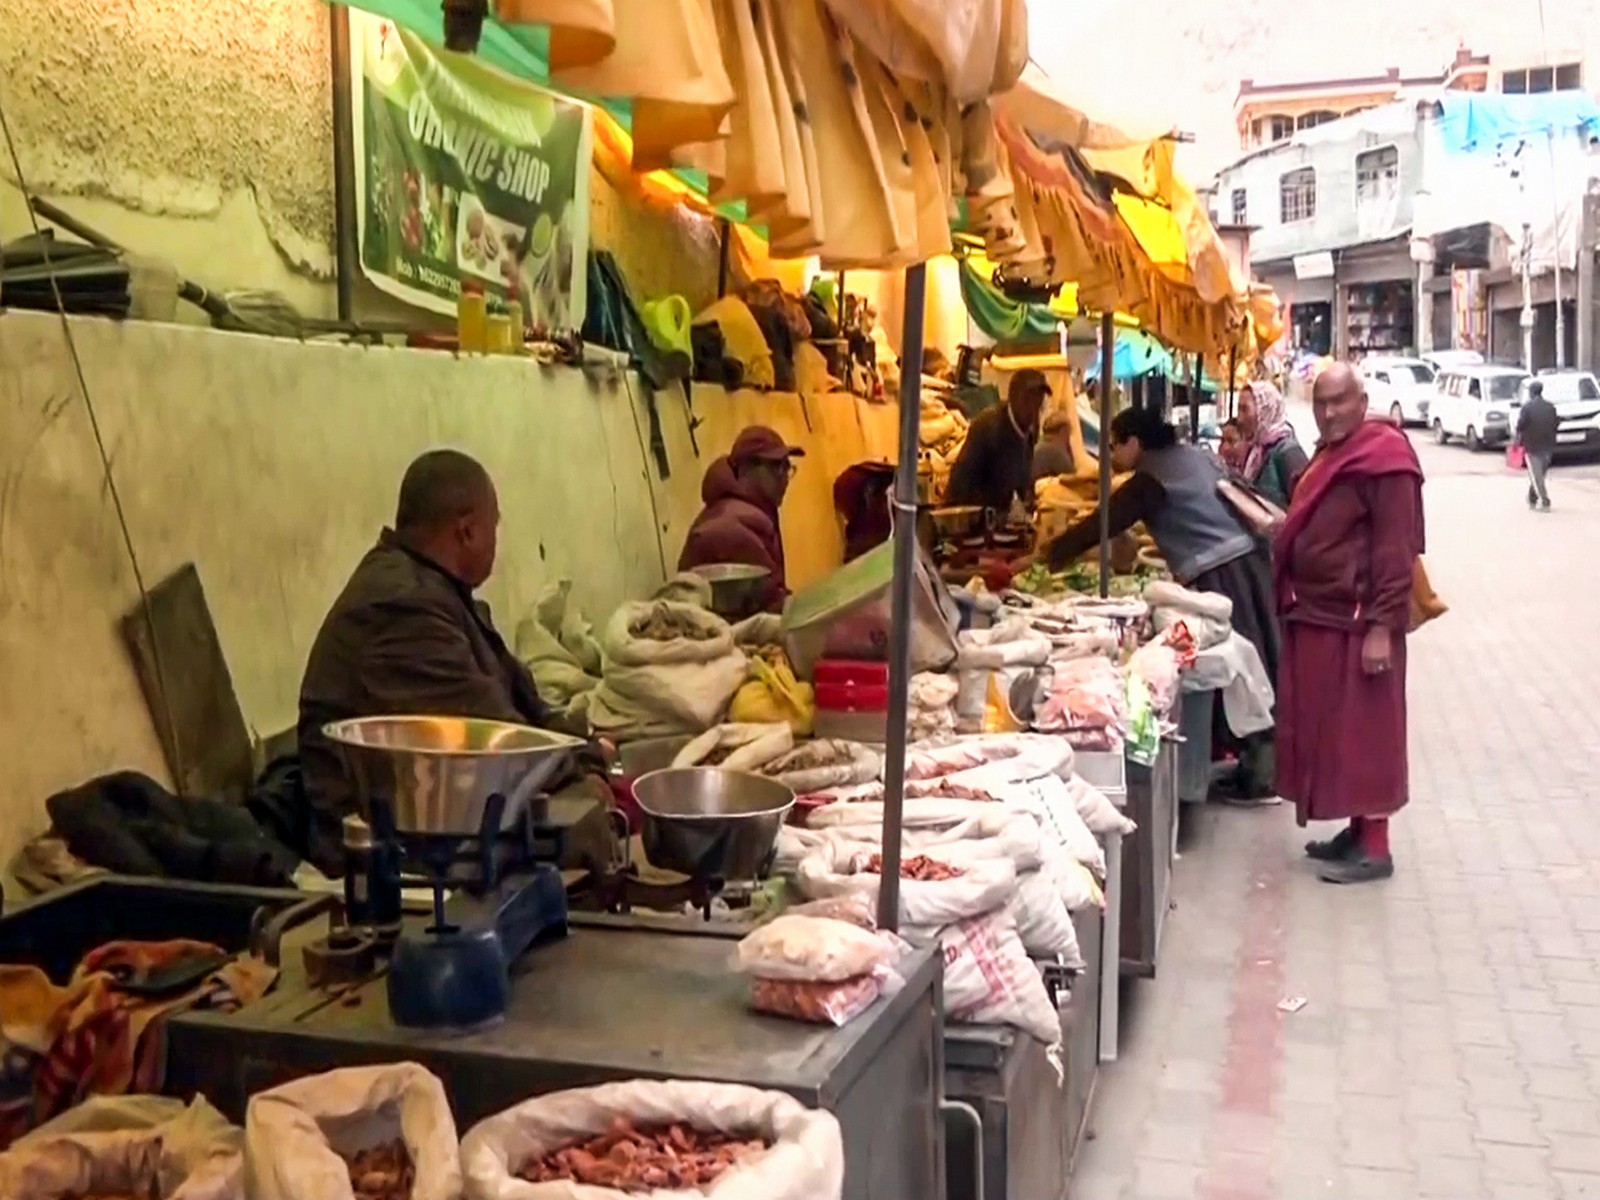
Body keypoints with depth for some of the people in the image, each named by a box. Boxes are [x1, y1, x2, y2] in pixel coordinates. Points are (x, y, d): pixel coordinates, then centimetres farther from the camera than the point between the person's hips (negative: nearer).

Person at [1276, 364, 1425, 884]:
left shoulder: (1384, 458, -13)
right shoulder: (1328, 456, 16)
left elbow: (1396, 549, -18)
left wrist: (1382, 627, -22)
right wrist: (1292, 602, 19)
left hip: (1357, 621, -9)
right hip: (1317, 616, 9)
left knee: (1362, 731, -3)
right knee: (1327, 727, 13)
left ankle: (1374, 847, 5)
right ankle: (1357, 830, 24)